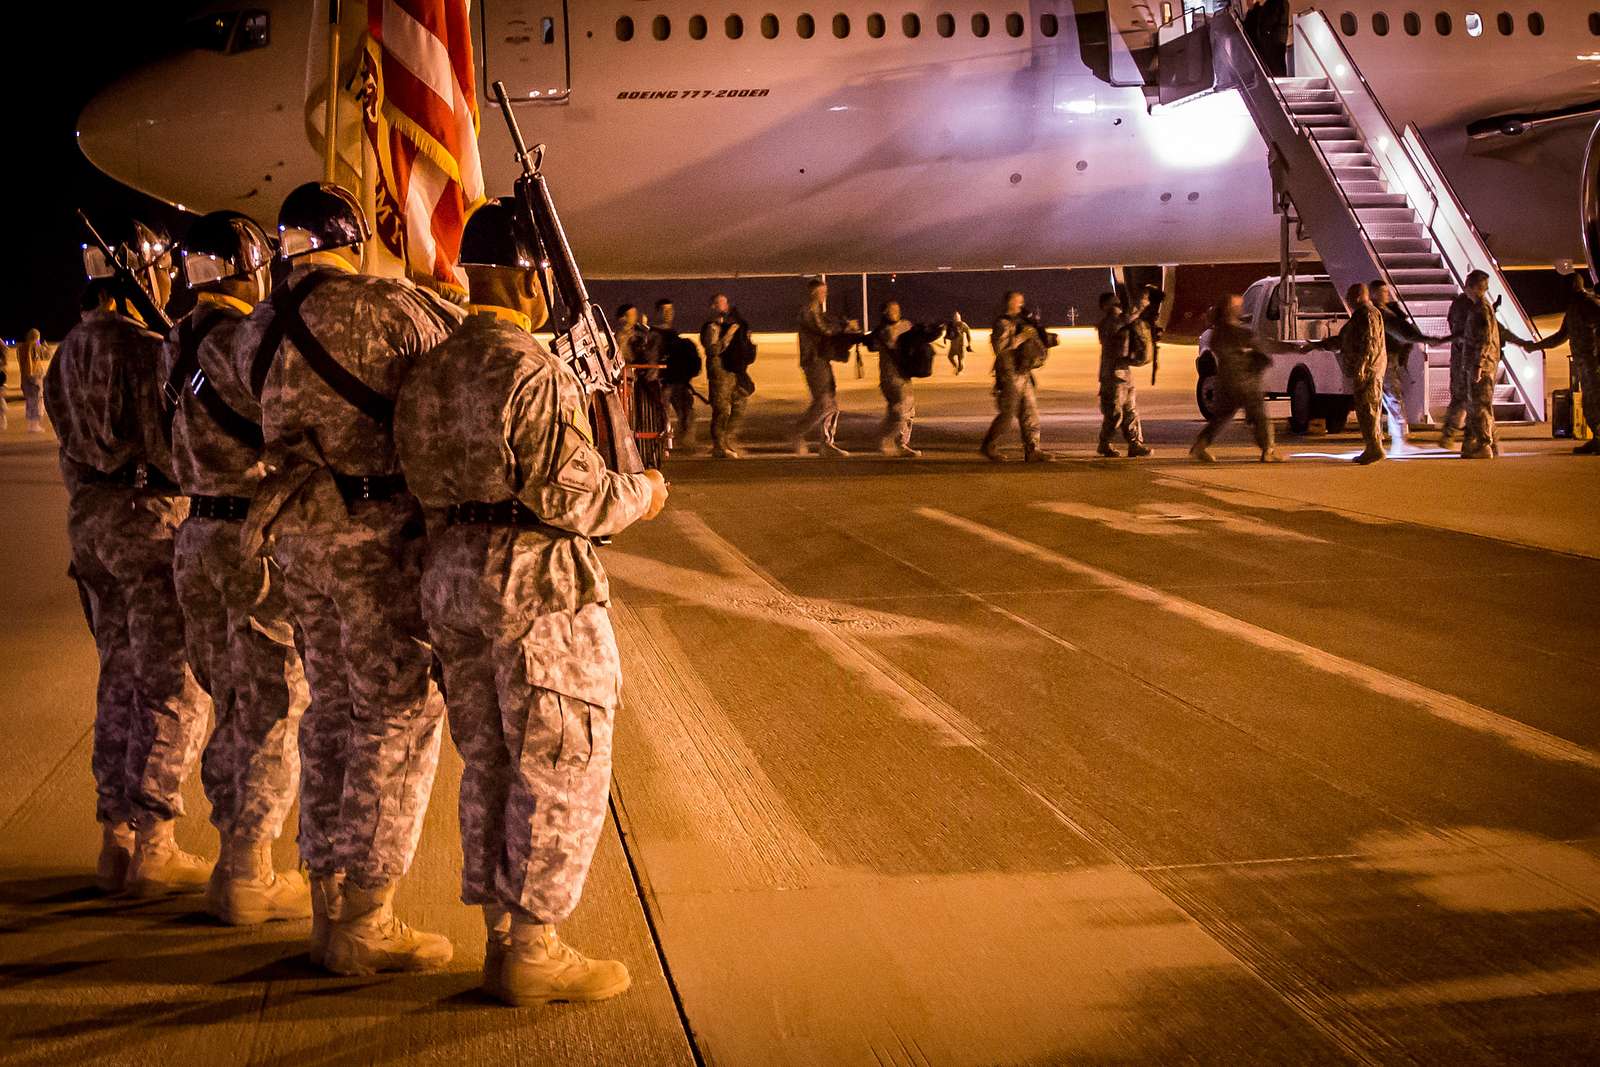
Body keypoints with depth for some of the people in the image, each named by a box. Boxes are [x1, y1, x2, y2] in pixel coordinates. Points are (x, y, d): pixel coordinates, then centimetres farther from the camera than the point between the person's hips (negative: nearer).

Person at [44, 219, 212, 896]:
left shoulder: (72, 349, 13)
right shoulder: (147, 347, -15)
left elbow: (71, 452, 17)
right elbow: (169, 449, -19)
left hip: (88, 518, 9)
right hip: (149, 517, -9)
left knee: (120, 681, 14)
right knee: (173, 688, -3)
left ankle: (117, 840, 18)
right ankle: (154, 848, -2)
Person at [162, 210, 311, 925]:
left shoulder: (179, 343, 10)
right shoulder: (240, 340, -17)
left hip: (199, 537, 9)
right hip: (262, 541, -8)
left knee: (230, 706, 16)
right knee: (274, 712, 1)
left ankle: (235, 862, 25)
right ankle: (249, 879, 5)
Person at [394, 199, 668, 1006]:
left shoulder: (431, 367, 10)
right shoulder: (533, 370, -17)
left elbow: (435, 475, 13)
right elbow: (565, 493, -18)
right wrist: (641, 495, -1)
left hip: (452, 575, 9)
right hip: (537, 584, -8)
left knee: (490, 764, 15)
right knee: (561, 769, 1)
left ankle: (502, 935, 23)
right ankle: (533, 952, 6)